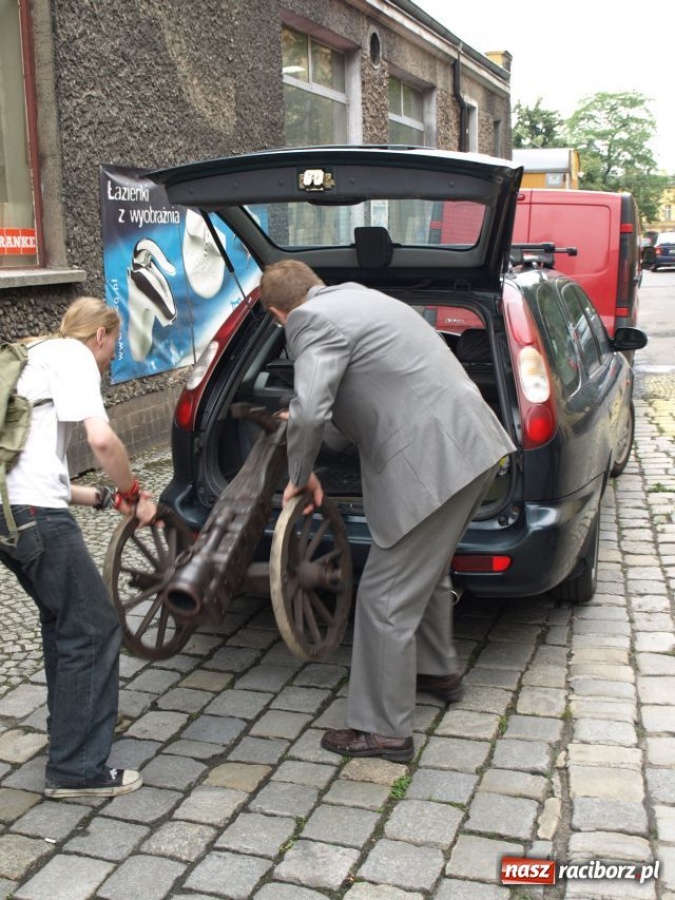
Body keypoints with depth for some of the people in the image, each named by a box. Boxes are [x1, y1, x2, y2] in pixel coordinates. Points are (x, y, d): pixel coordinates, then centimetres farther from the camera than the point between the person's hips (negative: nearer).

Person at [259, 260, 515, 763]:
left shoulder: (313, 320, -9)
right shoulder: (357, 299, 21)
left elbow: (310, 411, -21)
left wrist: (301, 476, -5)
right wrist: (307, 425, 38)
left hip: (433, 463, -10)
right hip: (473, 447, 10)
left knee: (386, 599, 1)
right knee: (426, 571, 29)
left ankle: (384, 731, 12)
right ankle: (439, 672, 48)